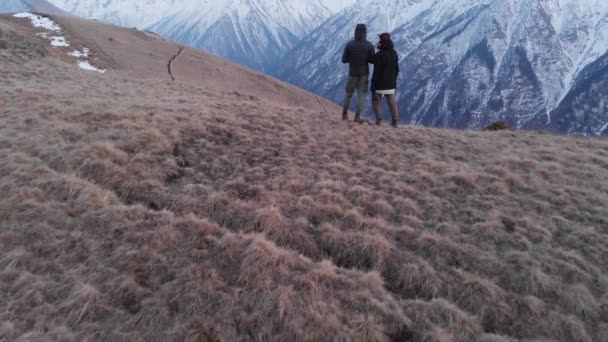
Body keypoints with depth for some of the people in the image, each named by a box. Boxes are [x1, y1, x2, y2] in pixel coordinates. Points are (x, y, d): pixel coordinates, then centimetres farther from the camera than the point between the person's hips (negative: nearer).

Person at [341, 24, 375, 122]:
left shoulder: (349, 45, -9)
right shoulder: (369, 45, -8)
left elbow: (344, 60, -5)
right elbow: (372, 60, -5)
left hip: (353, 74, 0)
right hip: (364, 74, 0)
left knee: (349, 94, 17)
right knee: (362, 95, 6)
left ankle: (344, 114, 22)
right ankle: (358, 116, -1)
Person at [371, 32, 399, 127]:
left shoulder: (379, 55, -20)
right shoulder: (394, 53, 2)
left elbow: (377, 72, -20)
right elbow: (396, 69, 10)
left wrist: (373, 86, -15)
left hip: (380, 83, -5)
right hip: (390, 83, 5)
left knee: (376, 100, 11)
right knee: (391, 101, 11)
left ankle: (378, 119, 1)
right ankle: (395, 121, 9)